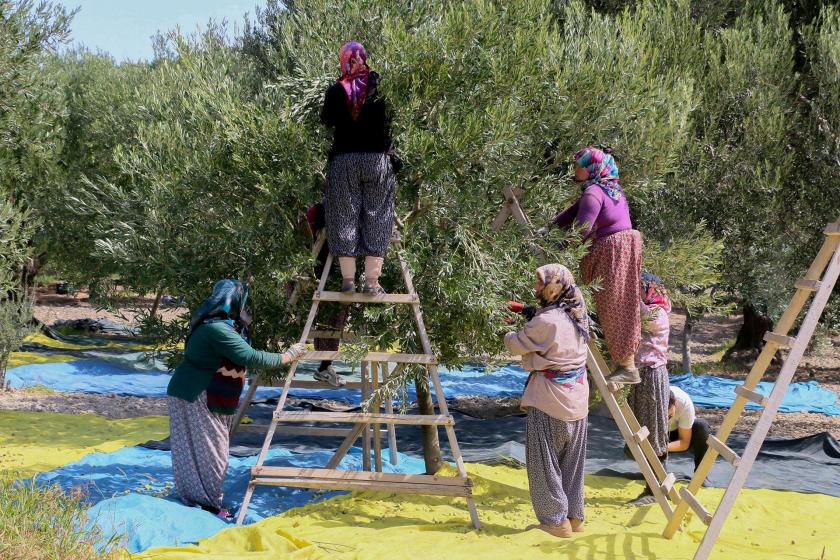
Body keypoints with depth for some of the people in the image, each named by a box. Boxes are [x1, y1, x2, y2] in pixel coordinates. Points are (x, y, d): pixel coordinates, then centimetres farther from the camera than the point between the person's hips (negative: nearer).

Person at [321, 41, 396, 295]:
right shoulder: (379, 86, -2)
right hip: (377, 159, 0)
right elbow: (390, 119, 1)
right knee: (376, 217, 4)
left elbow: (327, 119, 12)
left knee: (344, 216, 6)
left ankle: (348, 278, 2)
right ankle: (372, 279, 0)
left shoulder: (336, 90, 0)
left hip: (343, 159, 1)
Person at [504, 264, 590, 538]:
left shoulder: (546, 321, -19)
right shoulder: (578, 318, 3)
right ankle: (574, 516, 23)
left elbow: (517, 345, -6)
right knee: (572, 462, 16)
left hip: (548, 399, -7)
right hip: (577, 396, 7)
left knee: (546, 462, 5)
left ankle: (556, 519, 9)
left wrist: (509, 334, 16)